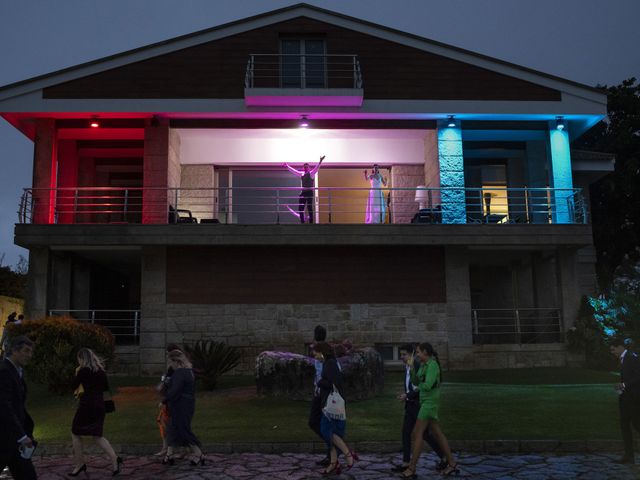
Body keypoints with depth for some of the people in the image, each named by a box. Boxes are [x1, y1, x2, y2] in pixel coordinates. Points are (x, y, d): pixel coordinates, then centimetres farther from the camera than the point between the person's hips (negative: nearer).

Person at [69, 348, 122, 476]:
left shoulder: (84, 371, -10)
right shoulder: (101, 370, 10)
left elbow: (73, 385, -3)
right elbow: (106, 387, 18)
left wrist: (77, 373, 9)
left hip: (86, 405, -6)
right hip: (99, 405, 7)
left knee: (75, 434, 13)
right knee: (97, 436, 12)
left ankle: (79, 464, 16)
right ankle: (114, 459, -6)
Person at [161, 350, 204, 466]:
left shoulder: (179, 373, -20)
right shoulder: (188, 371, 11)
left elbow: (174, 391, -25)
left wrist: (164, 400, -10)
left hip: (180, 406, -10)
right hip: (188, 404, 10)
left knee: (183, 431, -2)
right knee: (172, 429, 16)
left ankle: (199, 455, 1)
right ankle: (169, 456, 22)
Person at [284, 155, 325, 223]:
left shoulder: (311, 173, -2)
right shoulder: (301, 174, 14)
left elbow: (316, 168, -17)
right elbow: (293, 171, 25)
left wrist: (320, 162, -31)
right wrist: (287, 166, 29)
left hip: (309, 192, -6)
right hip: (303, 192, 6)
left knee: (310, 208, -5)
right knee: (300, 208, 5)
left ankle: (311, 222, -1)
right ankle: (302, 222, 13)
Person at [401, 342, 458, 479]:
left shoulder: (432, 365, -17)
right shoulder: (424, 365, 13)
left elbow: (427, 386, -25)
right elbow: (415, 382, 9)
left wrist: (420, 386, -3)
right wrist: (411, 367, -3)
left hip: (430, 402, -10)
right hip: (426, 402, 10)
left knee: (417, 433, -8)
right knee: (437, 433, 12)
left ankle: (411, 469, -4)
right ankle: (452, 463, 18)